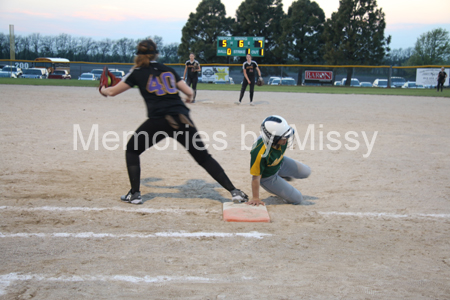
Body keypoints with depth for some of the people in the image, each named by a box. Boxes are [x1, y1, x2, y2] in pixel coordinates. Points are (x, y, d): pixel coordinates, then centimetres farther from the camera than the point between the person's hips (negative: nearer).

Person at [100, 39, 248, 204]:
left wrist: (103, 89, 38)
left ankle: (135, 194, 14)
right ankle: (234, 191, 3)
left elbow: (112, 91, 16)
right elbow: (189, 92, 18)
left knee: (132, 150, 20)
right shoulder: (168, 70, 19)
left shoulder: (137, 73, 10)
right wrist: (189, 98, 41)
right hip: (182, 119, 3)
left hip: (158, 121, -3)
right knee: (203, 157, 9)